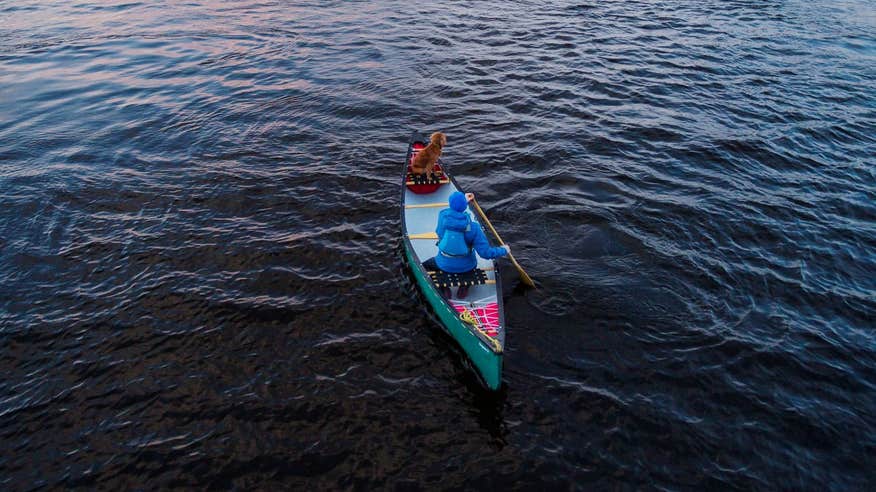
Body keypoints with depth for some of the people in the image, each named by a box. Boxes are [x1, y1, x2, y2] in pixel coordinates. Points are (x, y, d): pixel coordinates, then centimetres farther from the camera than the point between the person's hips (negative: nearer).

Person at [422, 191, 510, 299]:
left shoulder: (442, 216, -16)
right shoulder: (473, 227, -21)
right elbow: (486, 253, -19)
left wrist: (464, 201, 24)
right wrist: (503, 250, -2)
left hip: (444, 265, 0)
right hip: (466, 266, 0)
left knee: (424, 266, 29)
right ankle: (465, 285, 7)